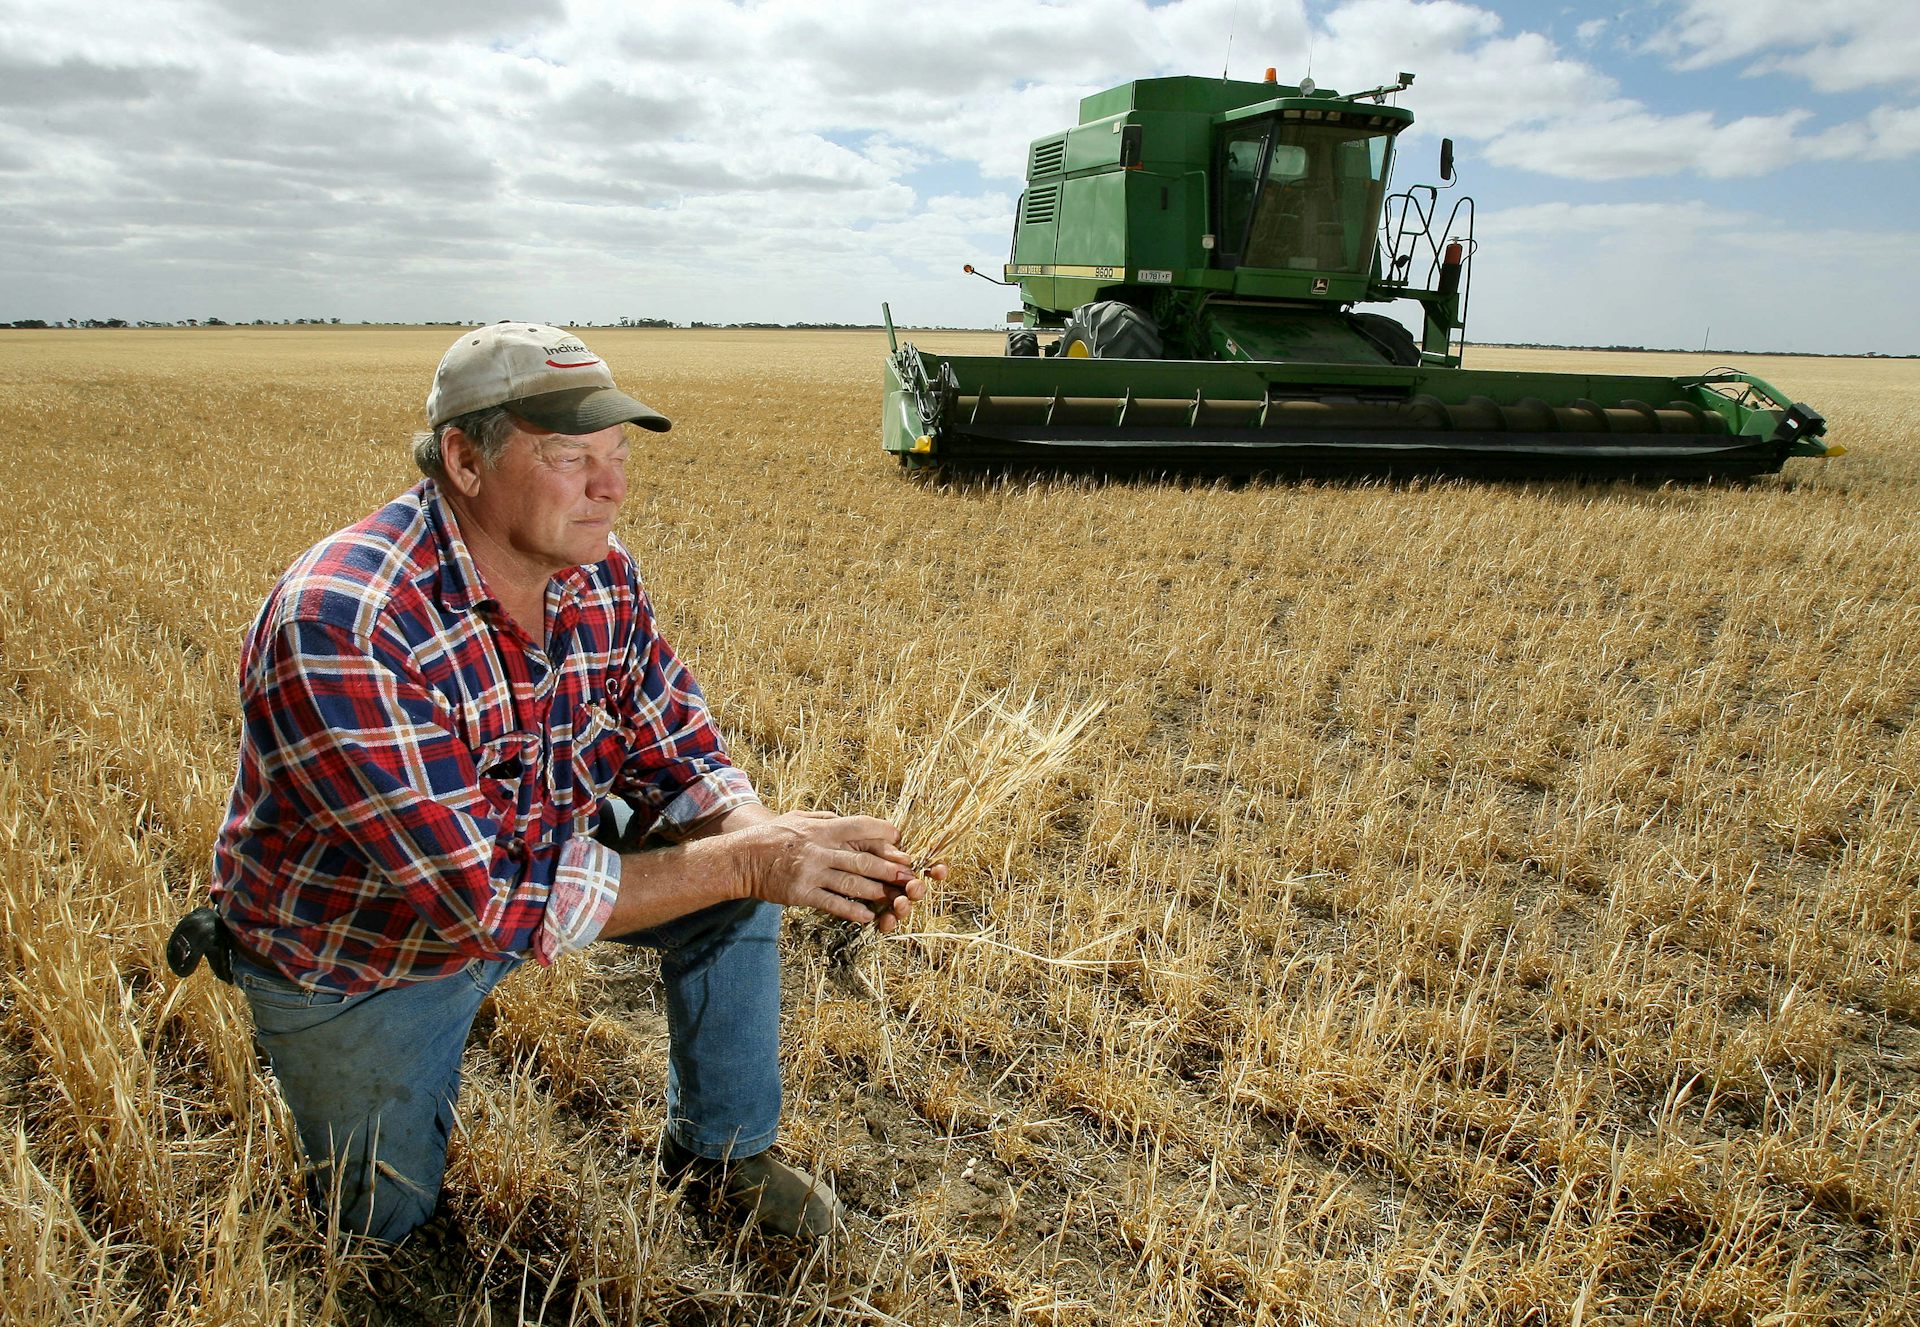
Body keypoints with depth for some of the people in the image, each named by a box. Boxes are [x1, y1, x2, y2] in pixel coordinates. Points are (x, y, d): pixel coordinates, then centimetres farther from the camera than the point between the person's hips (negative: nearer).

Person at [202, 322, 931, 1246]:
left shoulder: (598, 573, -16)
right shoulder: (342, 624, -37)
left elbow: (676, 759, -9)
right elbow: (491, 893, -39)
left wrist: (774, 838, -31)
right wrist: (743, 862, -39)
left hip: (528, 851, 5)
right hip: (357, 955, -4)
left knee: (735, 857, -11)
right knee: (388, 1226, 10)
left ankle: (722, 1146, 10)